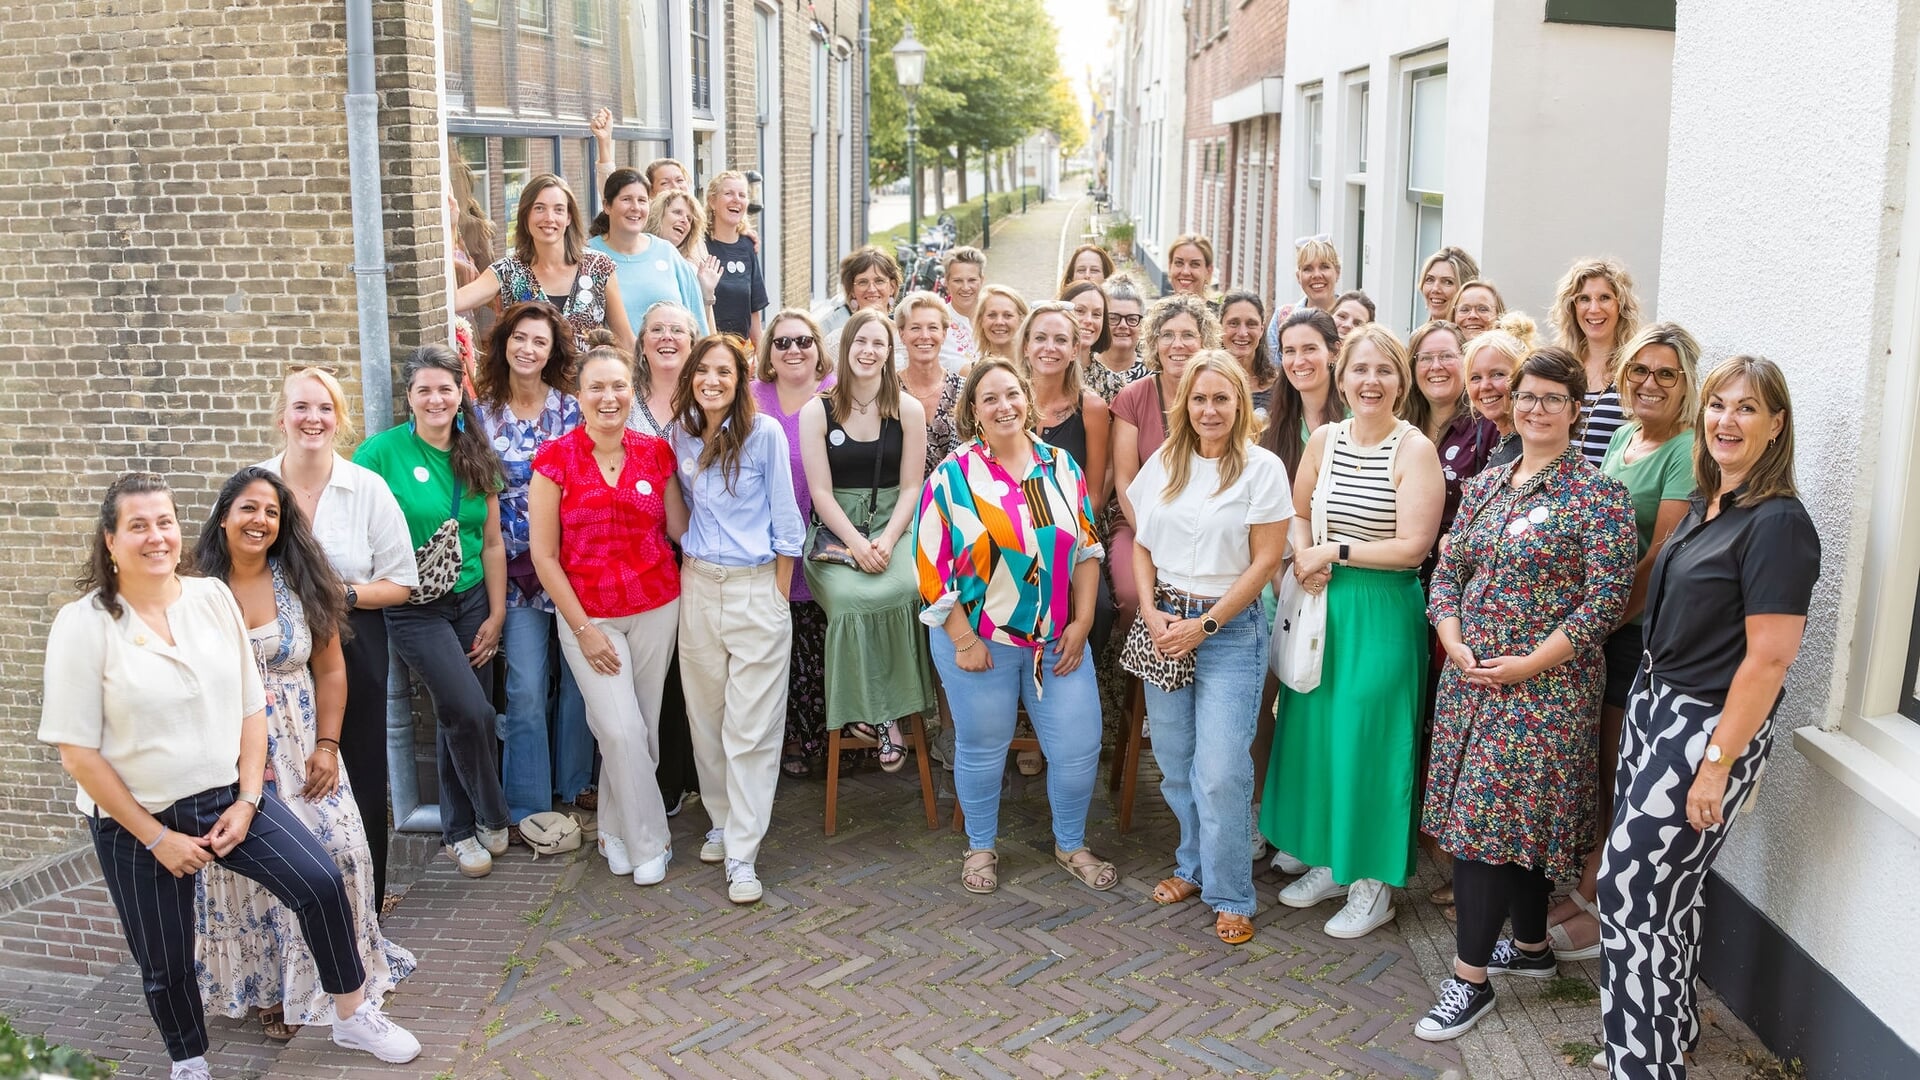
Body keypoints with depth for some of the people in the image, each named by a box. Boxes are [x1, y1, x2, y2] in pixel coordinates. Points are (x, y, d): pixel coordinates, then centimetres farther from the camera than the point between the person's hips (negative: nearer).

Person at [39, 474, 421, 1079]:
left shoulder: (213, 598, -3)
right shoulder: (84, 625, -13)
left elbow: (250, 707, 2)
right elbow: (78, 753, -13)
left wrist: (246, 801, -7)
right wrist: (156, 837, -13)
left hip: (229, 797, 2)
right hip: (137, 819, -2)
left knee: (322, 885, -11)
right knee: (166, 964, 10)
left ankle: (353, 1018, 10)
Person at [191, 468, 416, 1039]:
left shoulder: (300, 583, 3)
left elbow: (330, 670, 5)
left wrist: (327, 746, -4)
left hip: (302, 751, 2)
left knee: (339, 854, -5)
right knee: (248, 872, 2)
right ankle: (267, 987, 19)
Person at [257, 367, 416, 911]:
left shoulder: (368, 488, -1)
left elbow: (399, 584, 0)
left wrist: (342, 593, -15)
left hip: (352, 649, 0)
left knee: (357, 776, 5)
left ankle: (364, 903, 22)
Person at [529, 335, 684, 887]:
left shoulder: (655, 452, 1)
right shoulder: (555, 458, -7)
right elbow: (543, 555, -6)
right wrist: (583, 629, -8)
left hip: (656, 607, 3)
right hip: (588, 615, -3)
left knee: (642, 727, 9)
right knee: (621, 730, -7)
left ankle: (615, 830, 30)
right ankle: (649, 843, 12)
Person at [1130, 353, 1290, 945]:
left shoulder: (1262, 469, -6)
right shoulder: (1163, 463, 6)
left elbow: (1265, 562, -8)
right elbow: (1141, 545, 11)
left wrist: (1204, 624, -11)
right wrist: (1152, 612, -4)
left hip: (1230, 629, -4)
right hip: (1164, 625, 4)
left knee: (1221, 772, -7)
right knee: (1175, 762, 11)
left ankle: (1231, 895, 8)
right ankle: (1194, 867, 31)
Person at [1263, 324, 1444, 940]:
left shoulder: (1414, 449, -11)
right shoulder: (1324, 440, 6)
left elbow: (1412, 546, -17)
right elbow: (1298, 514, 16)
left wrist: (1333, 552, -12)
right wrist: (1303, 556, -4)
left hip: (1383, 613, -6)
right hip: (1323, 606, 6)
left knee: (1368, 741, 0)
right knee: (1315, 732, 11)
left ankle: (1374, 883, 16)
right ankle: (1329, 861, 29)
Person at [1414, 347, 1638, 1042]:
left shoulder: (1596, 494, -7)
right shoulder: (1485, 485, 11)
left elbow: (1607, 597, -13)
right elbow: (1449, 570, 12)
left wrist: (1529, 664, -17)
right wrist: (1454, 643, -4)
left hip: (1544, 686, -6)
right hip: (1471, 677, 6)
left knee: (1487, 820, -7)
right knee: (1518, 817, 14)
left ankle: (1470, 979, 1)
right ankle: (1531, 946, 31)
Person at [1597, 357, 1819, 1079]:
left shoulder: (1778, 524, -17)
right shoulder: (1704, 503, 9)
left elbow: (1769, 659, -20)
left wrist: (1718, 763, -19)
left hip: (1711, 727, -8)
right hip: (1654, 708, 8)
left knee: (1630, 891, -4)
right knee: (1663, 892, 15)